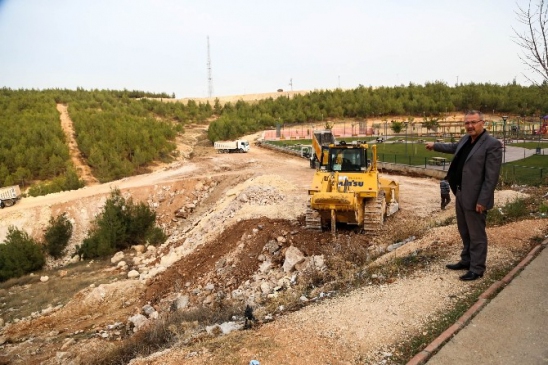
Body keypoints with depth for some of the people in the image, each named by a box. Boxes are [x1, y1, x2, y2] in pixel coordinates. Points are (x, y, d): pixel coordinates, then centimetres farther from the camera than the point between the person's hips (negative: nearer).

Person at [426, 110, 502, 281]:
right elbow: (454, 147, 33)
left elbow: (491, 176, -20)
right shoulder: (466, 139, 8)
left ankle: (477, 269, 15)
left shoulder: (492, 144, -18)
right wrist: (435, 146, 42)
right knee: (464, 232, 20)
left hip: (475, 198, -9)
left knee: (476, 234, 3)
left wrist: (482, 201, -22)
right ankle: (466, 260, 35)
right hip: (461, 194, 9)